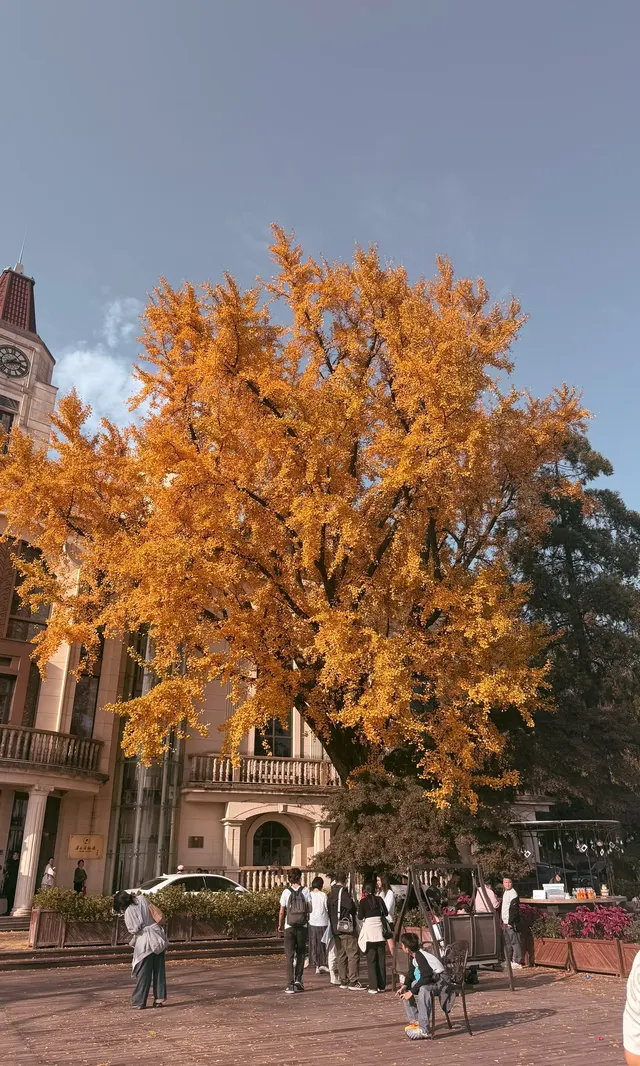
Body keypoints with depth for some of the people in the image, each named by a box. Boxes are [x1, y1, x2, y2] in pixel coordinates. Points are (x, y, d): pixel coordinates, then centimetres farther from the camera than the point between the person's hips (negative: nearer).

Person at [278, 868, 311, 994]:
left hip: (289, 927, -1)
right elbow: (310, 909, 1)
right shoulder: (306, 891, -3)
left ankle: (290, 985, 1)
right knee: (301, 954, 17)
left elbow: (282, 912, -1)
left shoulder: (286, 892, -3)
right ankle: (298, 980, 10)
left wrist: (280, 925, 14)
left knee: (289, 955, 5)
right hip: (303, 927, 1)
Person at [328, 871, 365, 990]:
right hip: (346, 927, -9)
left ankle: (343, 981, 17)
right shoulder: (343, 892, -16)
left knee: (341, 955, 13)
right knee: (353, 954, -4)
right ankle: (353, 981, -6)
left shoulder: (331, 893, 11)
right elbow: (352, 906, -22)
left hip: (335, 928, 9)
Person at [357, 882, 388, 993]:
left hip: (369, 931, -3)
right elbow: (385, 913, 7)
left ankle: (373, 987, -1)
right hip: (379, 931, 3)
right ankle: (382, 986, 16)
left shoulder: (363, 901, -3)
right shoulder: (379, 899, 4)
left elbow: (360, 917, -6)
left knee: (371, 960, 2)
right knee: (381, 959, 11)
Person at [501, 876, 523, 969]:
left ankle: (517, 962, -3)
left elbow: (513, 909, -20)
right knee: (507, 942, 15)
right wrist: (503, 921, 21)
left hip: (511, 923, -10)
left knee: (515, 942, -6)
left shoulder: (513, 893, -14)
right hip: (505, 922, 10)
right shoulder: (505, 893, 15)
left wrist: (510, 922, -22)